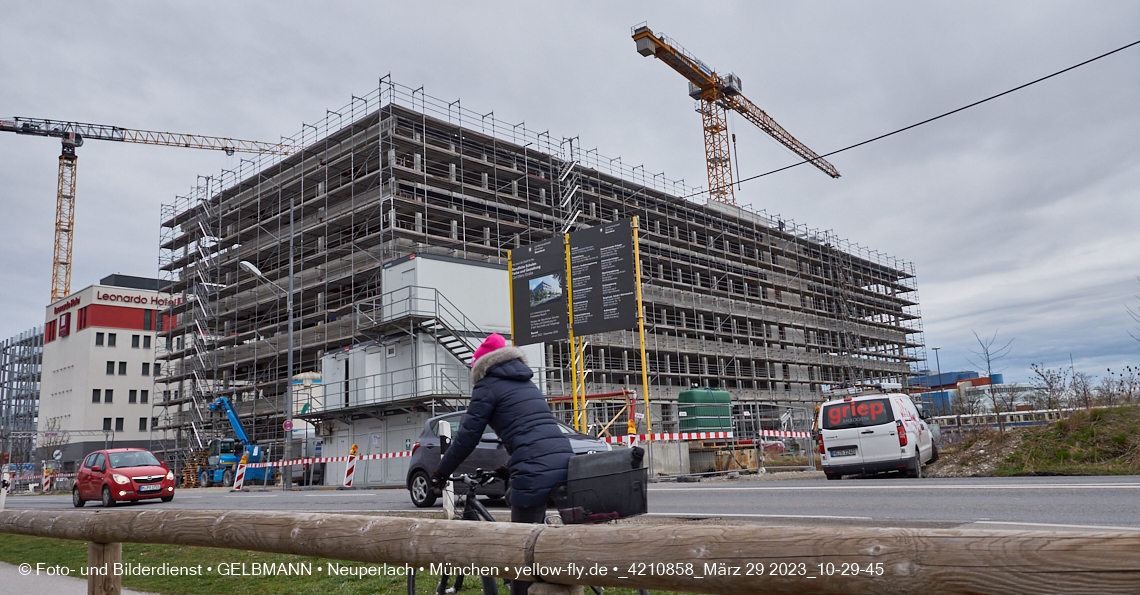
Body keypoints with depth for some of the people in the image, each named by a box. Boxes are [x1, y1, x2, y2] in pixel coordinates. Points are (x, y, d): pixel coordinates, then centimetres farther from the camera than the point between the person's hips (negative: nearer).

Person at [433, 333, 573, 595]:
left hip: (536, 471, -8)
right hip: (564, 463, 8)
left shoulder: (488, 385, 6)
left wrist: (441, 472, 15)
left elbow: (467, 436, 4)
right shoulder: (526, 383, 27)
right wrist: (509, 467, 43)